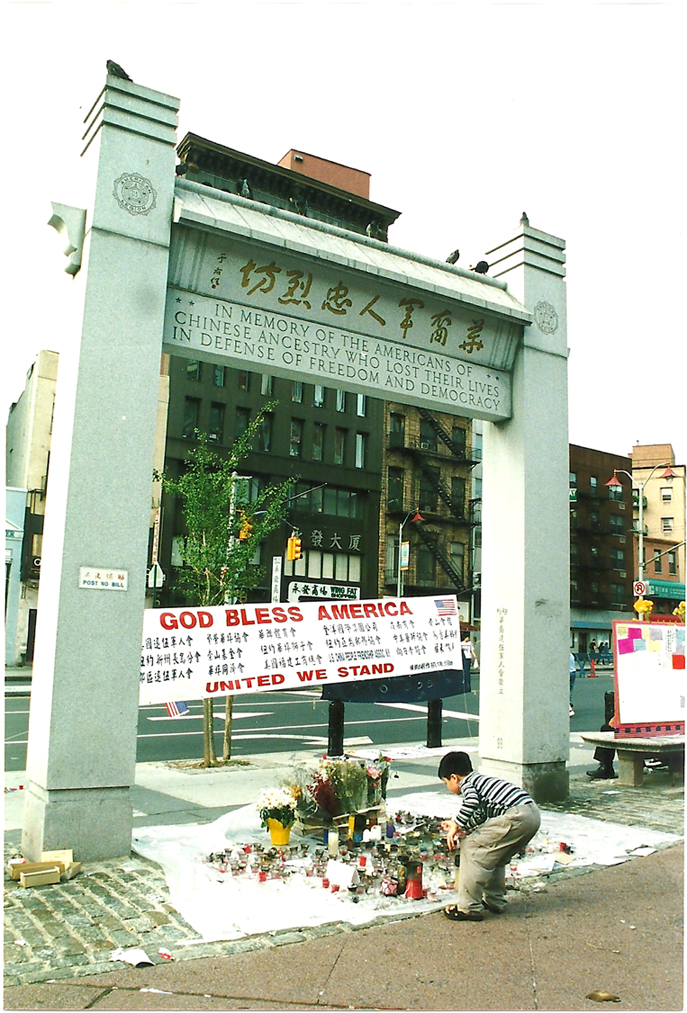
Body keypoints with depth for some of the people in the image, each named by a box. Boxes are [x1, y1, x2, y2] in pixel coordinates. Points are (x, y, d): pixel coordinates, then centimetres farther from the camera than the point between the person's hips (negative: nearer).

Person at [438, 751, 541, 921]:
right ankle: (495, 902, 31)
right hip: (533, 813, 10)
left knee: (472, 848, -3)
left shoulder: (466, 783, 2)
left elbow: (471, 801, -20)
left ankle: (469, 908, 0)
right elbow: (480, 816, 34)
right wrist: (459, 826, 42)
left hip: (516, 815, -10)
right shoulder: (480, 780, 28)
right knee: (495, 858, 26)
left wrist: (455, 827, -10)